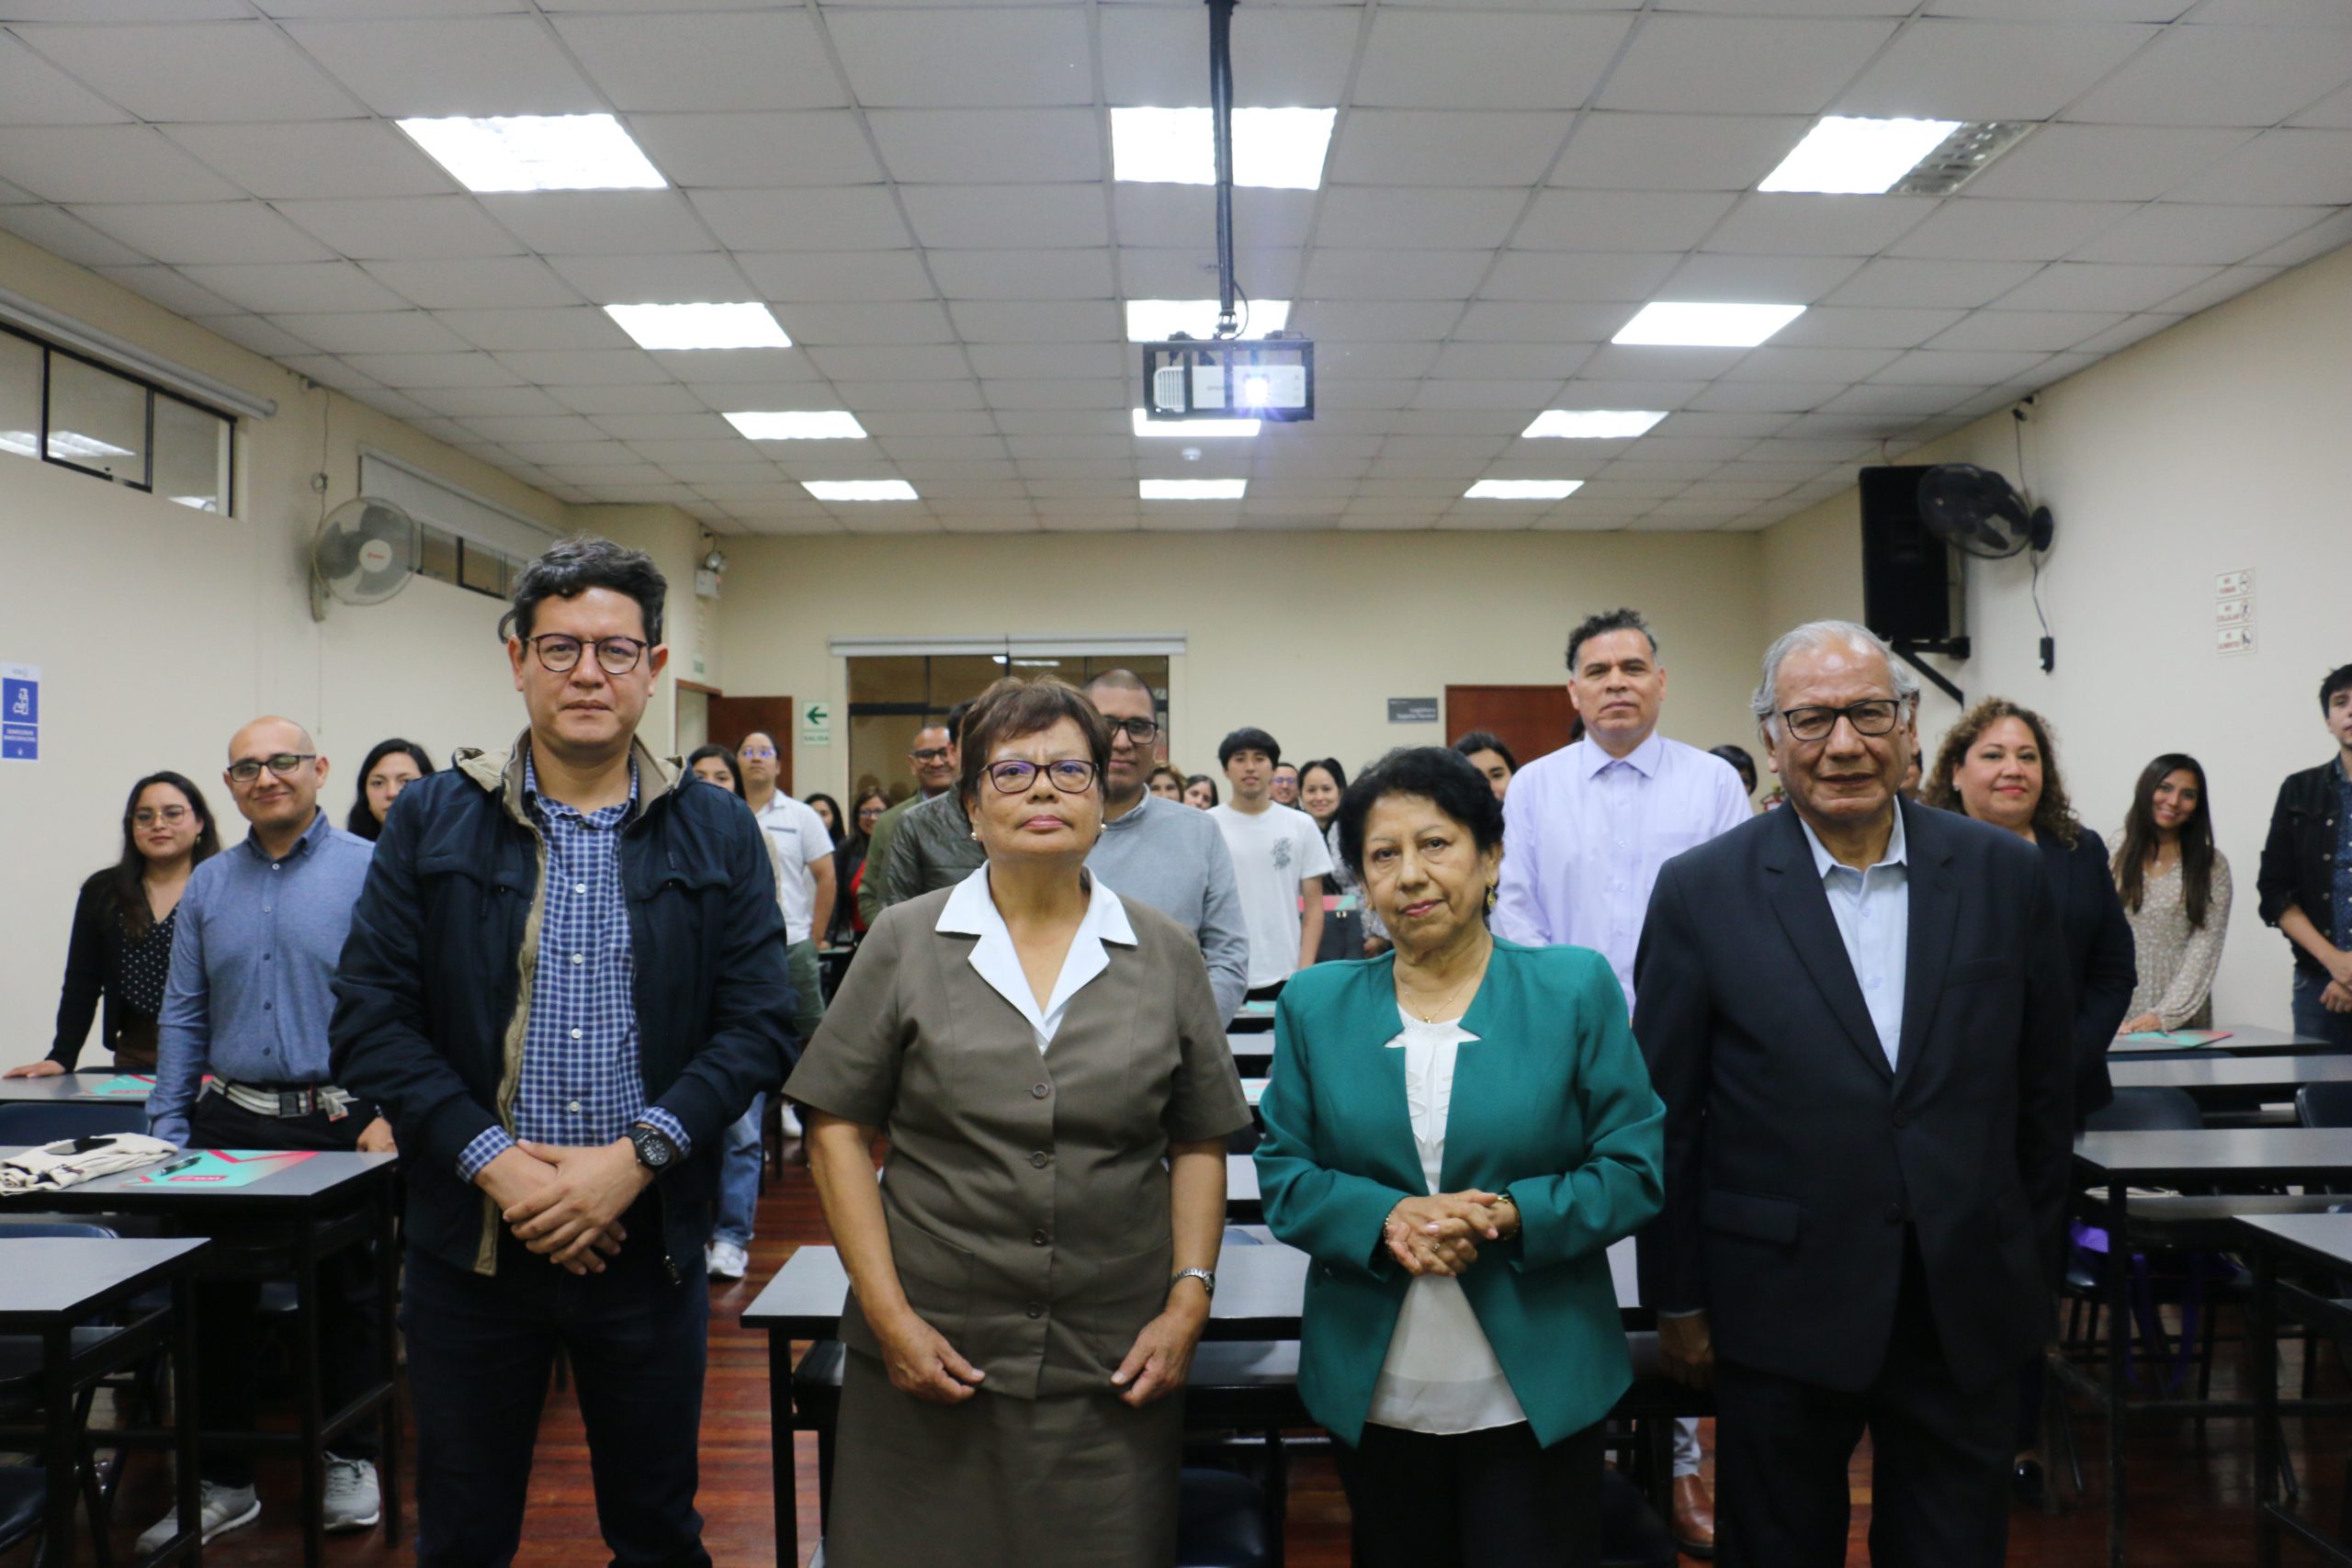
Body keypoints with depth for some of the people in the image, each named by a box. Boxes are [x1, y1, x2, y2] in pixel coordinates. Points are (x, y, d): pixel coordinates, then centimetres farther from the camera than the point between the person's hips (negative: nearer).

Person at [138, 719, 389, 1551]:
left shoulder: (370, 871, -6)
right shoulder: (208, 885, 9)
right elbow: (183, 1016, 11)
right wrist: (168, 1131, 5)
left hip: (339, 1123, -4)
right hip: (229, 1121, 4)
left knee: (344, 1295, 9)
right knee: (213, 1297, 9)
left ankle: (351, 1461, 27)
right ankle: (222, 1480, 24)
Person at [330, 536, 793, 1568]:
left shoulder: (719, 835, 1)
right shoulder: (433, 820, 1)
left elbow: (761, 1023, -4)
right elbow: (370, 1018, -4)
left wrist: (636, 1156, -16)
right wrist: (490, 1161, -15)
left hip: (647, 1238, 0)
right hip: (470, 1237, 0)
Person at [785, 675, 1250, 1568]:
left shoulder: (1167, 956, 4)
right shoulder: (905, 943, 1)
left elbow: (1199, 1146, 7)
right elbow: (839, 1130, -1)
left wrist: (1189, 1300, -3)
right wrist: (890, 1317, -7)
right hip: (930, 1359, -1)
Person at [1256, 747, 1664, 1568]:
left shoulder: (1575, 988, -3)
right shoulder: (1314, 1004, 2)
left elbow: (1634, 1166, -4)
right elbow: (1283, 1173, 2)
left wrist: (1510, 1215, -20)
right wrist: (1386, 1218, -17)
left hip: (1538, 1395, -2)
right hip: (1372, 1394, 2)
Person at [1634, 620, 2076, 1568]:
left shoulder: (2005, 876, 0)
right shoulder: (1702, 891, -8)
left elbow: (2044, 1096, 7)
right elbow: (1665, 1115, -4)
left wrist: (2037, 1272, 9)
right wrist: (1678, 1302, -1)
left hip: (1970, 1308, 2)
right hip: (1782, 1312, -2)